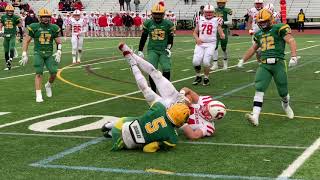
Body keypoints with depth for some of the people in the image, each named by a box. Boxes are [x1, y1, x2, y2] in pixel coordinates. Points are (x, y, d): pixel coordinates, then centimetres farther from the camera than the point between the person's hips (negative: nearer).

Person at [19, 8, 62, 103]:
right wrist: (24, 55, -5)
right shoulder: (34, 27, -4)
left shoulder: (53, 28, 3)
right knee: (39, 73, -10)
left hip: (50, 54, 3)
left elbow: (59, 42, 11)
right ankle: (38, 95, -7)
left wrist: (59, 52, -5)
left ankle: (48, 85, 27)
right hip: (38, 53, -2)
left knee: (54, 72, -5)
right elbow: (26, 41, 1)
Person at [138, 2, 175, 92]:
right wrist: (140, 50, 7)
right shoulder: (148, 23, 1)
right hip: (152, 50, 1)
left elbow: (170, 39, 6)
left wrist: (169, 48, -9)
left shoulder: (168, 24, -2)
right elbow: (143, 38, 9)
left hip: (164, 50, 0)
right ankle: (153, 91, 4)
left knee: (166, 69, -10)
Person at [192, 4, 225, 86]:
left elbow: (221, 33, 0)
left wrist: (222, 35, -24)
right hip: (200, 43, 2)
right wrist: (197, 38, -6)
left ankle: (206, 78, 10)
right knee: (196, 61, -10)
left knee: (206, 61, -13)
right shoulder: (200, 20, 9)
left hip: (210, 44, -2)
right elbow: (195, 32, 15)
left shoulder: (216, 20, 2)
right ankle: (198, 77, 15)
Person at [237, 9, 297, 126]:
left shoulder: (279, 28, 0)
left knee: (283, 92, 5)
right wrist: (243, 60, 39)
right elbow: (253, 48, 33)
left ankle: (286, 105, 40)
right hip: (264, 65, 4)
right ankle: (255, 116, -21)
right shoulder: (259, 34, 19)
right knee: (259, 89, -13)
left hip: (278, 63, -4)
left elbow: (291, 41, -11)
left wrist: (294, 57, -25)